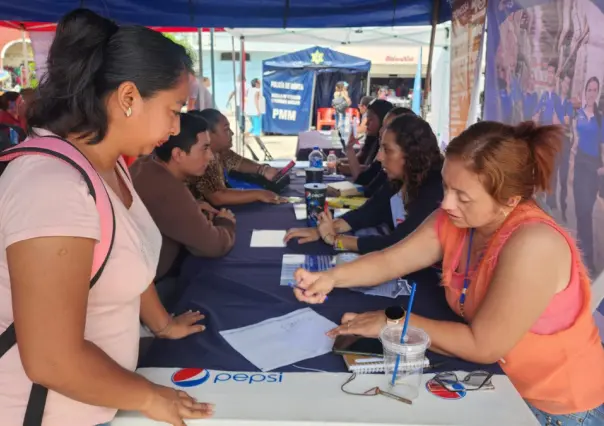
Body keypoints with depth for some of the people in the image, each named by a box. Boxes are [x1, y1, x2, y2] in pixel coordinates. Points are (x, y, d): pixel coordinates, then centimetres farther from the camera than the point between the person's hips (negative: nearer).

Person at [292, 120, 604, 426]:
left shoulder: (533, 245, -32)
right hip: (495, 381, 6)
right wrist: (333, 277, -16)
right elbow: (389, 261, 0)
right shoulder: (454, 220, -9)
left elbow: (482, 346, -29)